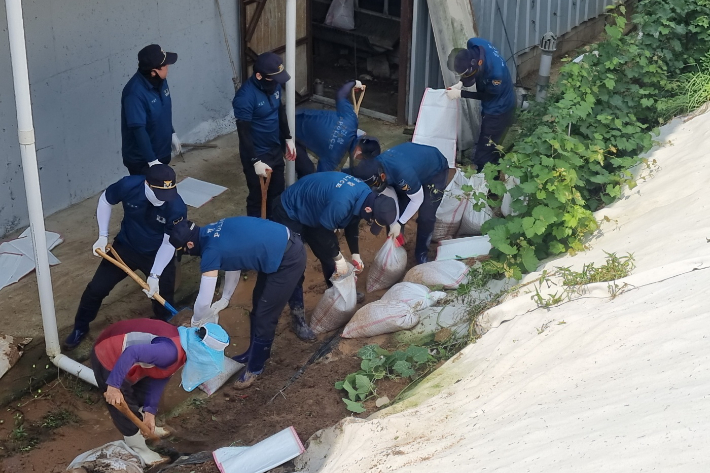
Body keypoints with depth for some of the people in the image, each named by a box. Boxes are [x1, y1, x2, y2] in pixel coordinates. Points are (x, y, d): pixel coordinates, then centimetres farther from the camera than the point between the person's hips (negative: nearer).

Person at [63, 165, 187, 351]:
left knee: (163, 300, 1)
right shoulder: (128, 185, -30)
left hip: (158, 255, -1)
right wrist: (103, 236, -11)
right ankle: (80, 328, 30)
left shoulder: (177, 208, -33)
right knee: (96, 288, 4)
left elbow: (169, 243, -21)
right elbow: (105, 200, -7)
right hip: (126, 247, 1)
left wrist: (155, 276, -28)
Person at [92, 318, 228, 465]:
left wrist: (150, 411, 3)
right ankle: (138, 450, 22)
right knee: (126, 407, 3)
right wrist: (114, 386, -34)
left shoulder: (183, 344, 0)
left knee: (142, 393, 27)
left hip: (120, 347, 10)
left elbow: (158, 378, 5)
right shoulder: (172, 351, -31)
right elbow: (131, 353, -37)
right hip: (108, 358, -10)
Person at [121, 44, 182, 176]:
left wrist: (172, 134, 21)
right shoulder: (135, 93, -30)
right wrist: (152, 160, -31)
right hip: (140, 159, -8)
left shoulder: (160, 80, -4)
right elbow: (138, 129, -31)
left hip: (161, 152, 8)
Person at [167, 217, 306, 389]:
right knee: (258, 305, 23)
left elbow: (204, 301, -17)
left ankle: (255, 368, 20)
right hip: (283, 244, 9)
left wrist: (196, 322, 3)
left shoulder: (211, 251, -22)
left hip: (289, 259, -9)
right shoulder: (213, 232, 3)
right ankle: (255, 352, 42)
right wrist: (224, 299, 17)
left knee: (264, 317, 2)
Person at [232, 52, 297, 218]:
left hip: (276, 149, 7)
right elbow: (244, 133, -24)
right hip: (256, 154, -7)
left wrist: (288, 138, 14)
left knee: (277, 191, 21)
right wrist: (255, 161, -24)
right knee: (257, 196, 7)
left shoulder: (274, 85, -5)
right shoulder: (245, 96, -27)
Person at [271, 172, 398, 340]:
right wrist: (338, 257, -14)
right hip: (290, 214, -9)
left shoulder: (366, 196, -11)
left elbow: (352, 223, 6)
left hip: (311, 212, 9)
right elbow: (323, 231, -27)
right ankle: (297, 316, -1)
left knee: (328, 256, 16)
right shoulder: (342, 201, -40)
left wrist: (355, 254, 6)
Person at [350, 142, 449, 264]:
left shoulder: (403, 173, -46)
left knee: (426, 217, -10)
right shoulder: (375, 166, -24)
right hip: (415, 161, 6)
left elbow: (417, 200, -28)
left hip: (436, 171, -6)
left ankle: (421, 253, 13)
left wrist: (399, 223, -22)